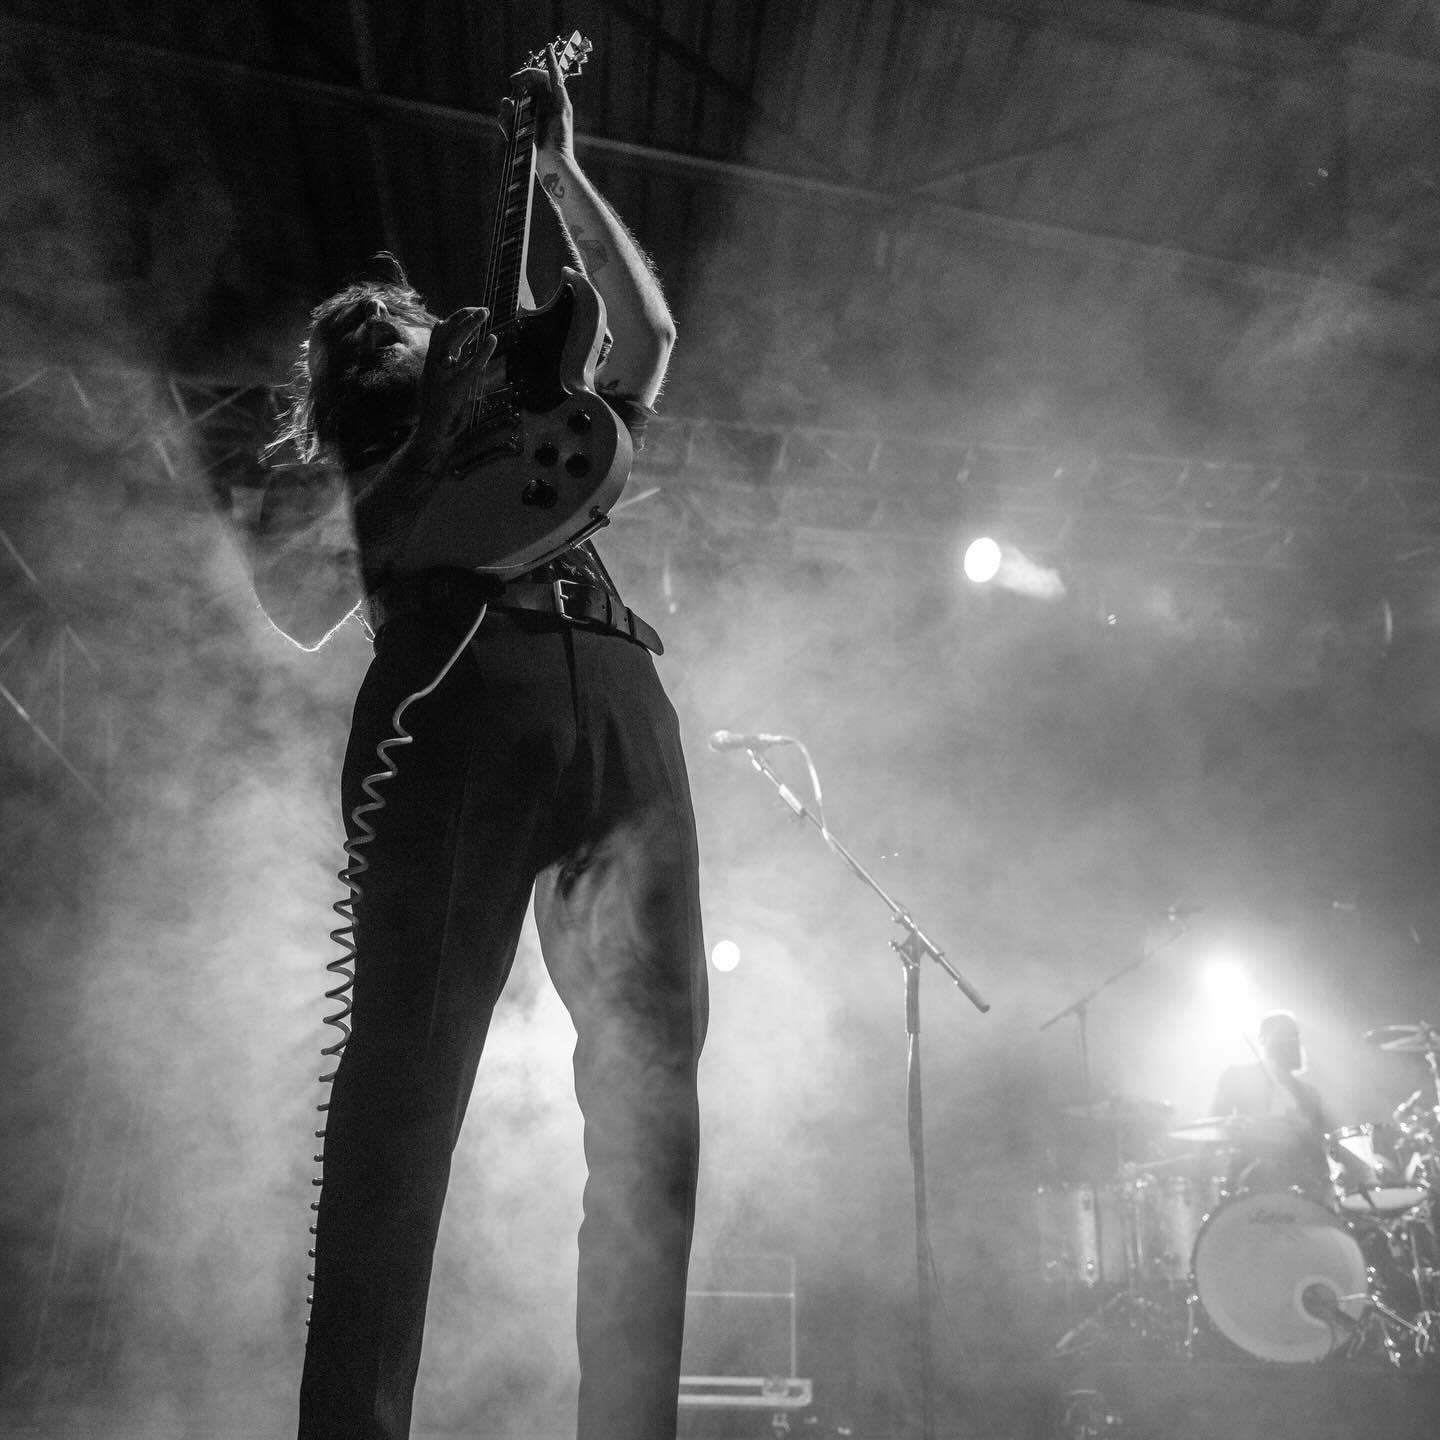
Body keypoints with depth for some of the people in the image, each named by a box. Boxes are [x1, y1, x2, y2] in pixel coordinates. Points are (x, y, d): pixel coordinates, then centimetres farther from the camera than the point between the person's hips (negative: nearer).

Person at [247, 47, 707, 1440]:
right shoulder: (327, 470, 29)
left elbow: (648, 332, 29)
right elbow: (295, 610, 10)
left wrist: (556, 172, 32)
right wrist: (427, 432, 8)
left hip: (615, 704, 3)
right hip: (448, 700, -2)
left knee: (649, 1076, -11)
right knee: (402, 1072, -15)